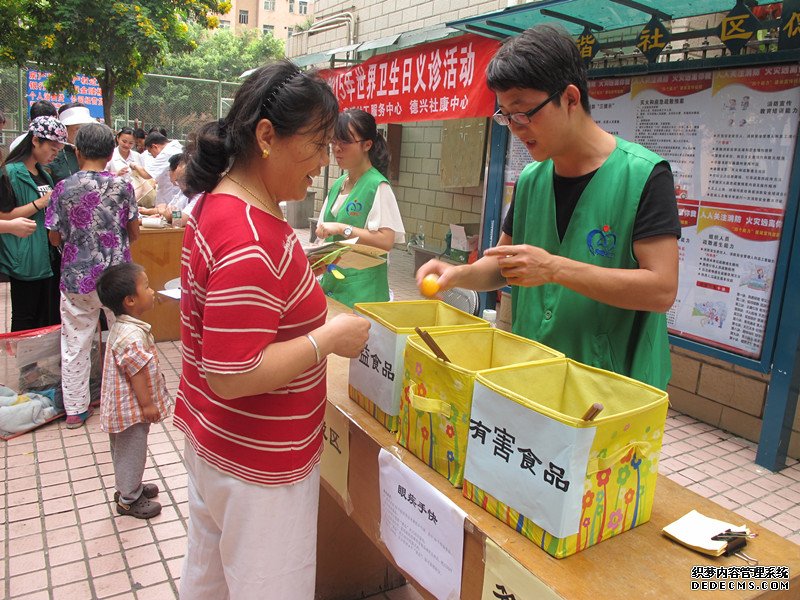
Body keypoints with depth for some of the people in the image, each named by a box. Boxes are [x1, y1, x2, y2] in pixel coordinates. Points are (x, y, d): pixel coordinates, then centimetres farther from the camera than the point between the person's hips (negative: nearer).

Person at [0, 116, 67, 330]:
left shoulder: (42, 174, 15)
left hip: (47, 256, 8)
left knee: (50, 320, 11)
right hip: (25, 259, -8)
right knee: (25, 321, 2)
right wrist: (40, 203, -19)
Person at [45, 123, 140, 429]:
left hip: (76, 278, 1)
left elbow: (54, 238, 0)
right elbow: (134, 234, -1)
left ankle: (75, 409, 21)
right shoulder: (122, 186, -7)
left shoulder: (63, 189, -6)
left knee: (75, 345, 11)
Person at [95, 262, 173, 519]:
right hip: (132, 408, -10)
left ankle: (129, 486, 41)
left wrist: (147, 403, 21)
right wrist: (147, 404, -17)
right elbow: (137, 373, -26)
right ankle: (128, 499, 22)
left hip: (127, 406, 10)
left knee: (126, 450, 24)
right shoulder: (131, 336, -31)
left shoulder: (123, 326, 4)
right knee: (132, 451, 7)